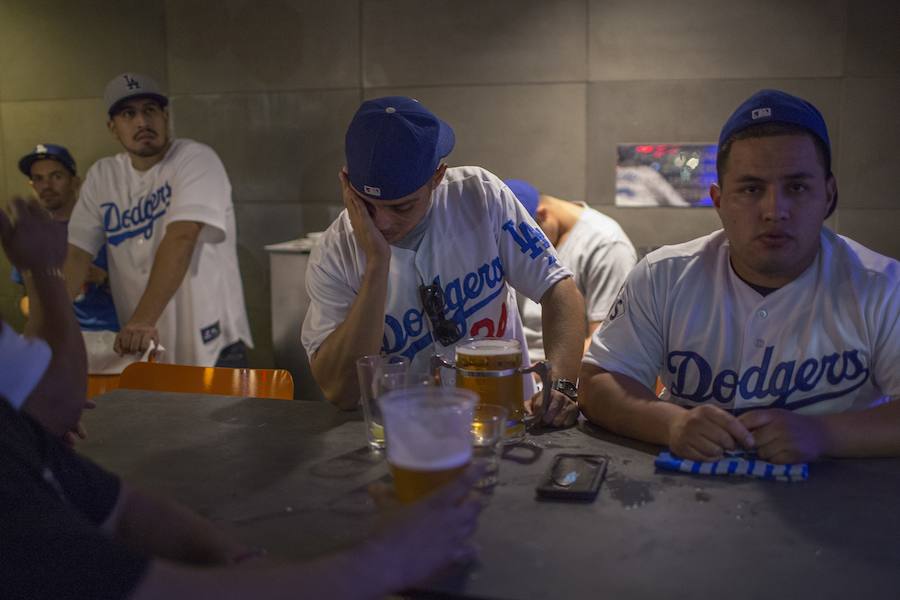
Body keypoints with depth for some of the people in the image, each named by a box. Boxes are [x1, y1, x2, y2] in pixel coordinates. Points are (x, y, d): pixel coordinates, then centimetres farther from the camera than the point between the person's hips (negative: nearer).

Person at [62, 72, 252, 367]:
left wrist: (143, 320, -32)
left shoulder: (196, 159, -11)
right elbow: (76, 253, 2)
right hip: (143, 346, 4)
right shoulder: (101, 176, 5)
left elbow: (180, 240, -23)